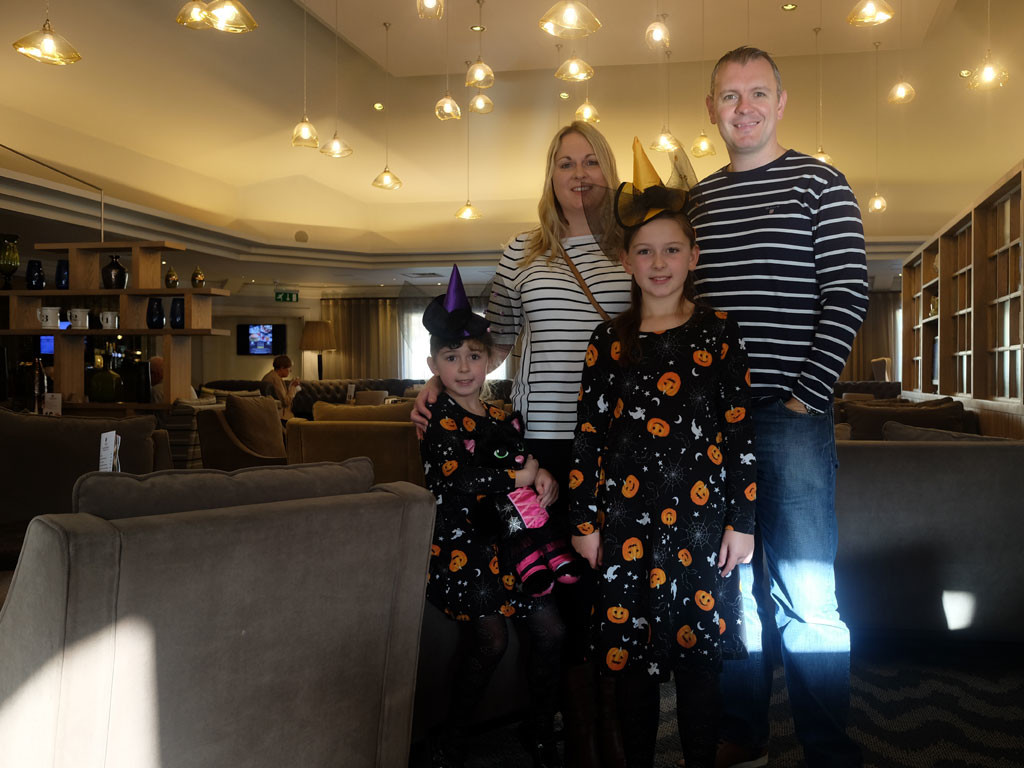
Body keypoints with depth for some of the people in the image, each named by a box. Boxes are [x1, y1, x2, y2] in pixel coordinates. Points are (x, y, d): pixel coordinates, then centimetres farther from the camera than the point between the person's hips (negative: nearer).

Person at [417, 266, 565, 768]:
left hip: (503, 538, 6)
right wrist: (517, 477, -14)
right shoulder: (440, 420, -7)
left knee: (550, 628, -2)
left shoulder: (505, 418, 12)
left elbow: (525, 462, 21)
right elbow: (452, 478, -22)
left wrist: (544, 478, -4)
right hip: (456, 542, -6)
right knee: (490, 639, -18)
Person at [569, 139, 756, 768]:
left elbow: (742, 428, 0)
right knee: (630, 652, 9)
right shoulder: (609, 341, 6)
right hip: (627, 518, 2)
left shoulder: (719, 332, 1)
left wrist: (742, 520, -4)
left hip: (701, 516, -1)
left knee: (699, 655, 7)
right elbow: (589, 433, 6)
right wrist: (585, 520, 4)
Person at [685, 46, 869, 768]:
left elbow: (847, 295, -5)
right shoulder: (697, 199, 15)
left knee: (806, 594, -2)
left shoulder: (819, 183, 2)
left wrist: (807, 394, -13)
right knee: (732, 579, 11)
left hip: (792, 413, -4)